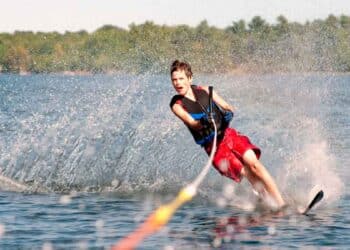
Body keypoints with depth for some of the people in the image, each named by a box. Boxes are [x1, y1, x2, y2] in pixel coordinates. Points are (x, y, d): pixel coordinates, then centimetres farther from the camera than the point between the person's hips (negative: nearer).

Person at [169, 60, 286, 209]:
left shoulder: (204, 91, 8)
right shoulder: (177, 105, -2)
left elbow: (226, 107, 10)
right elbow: (191, 122, -17)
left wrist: (228, 113, -13)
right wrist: (202, 123, -39)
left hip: (228, 134, 3)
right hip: (213, 146, -3)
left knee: (253, 163, -18)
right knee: (245, 172, -22)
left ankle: (280, 202, -19)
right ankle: (271, 203, -16)